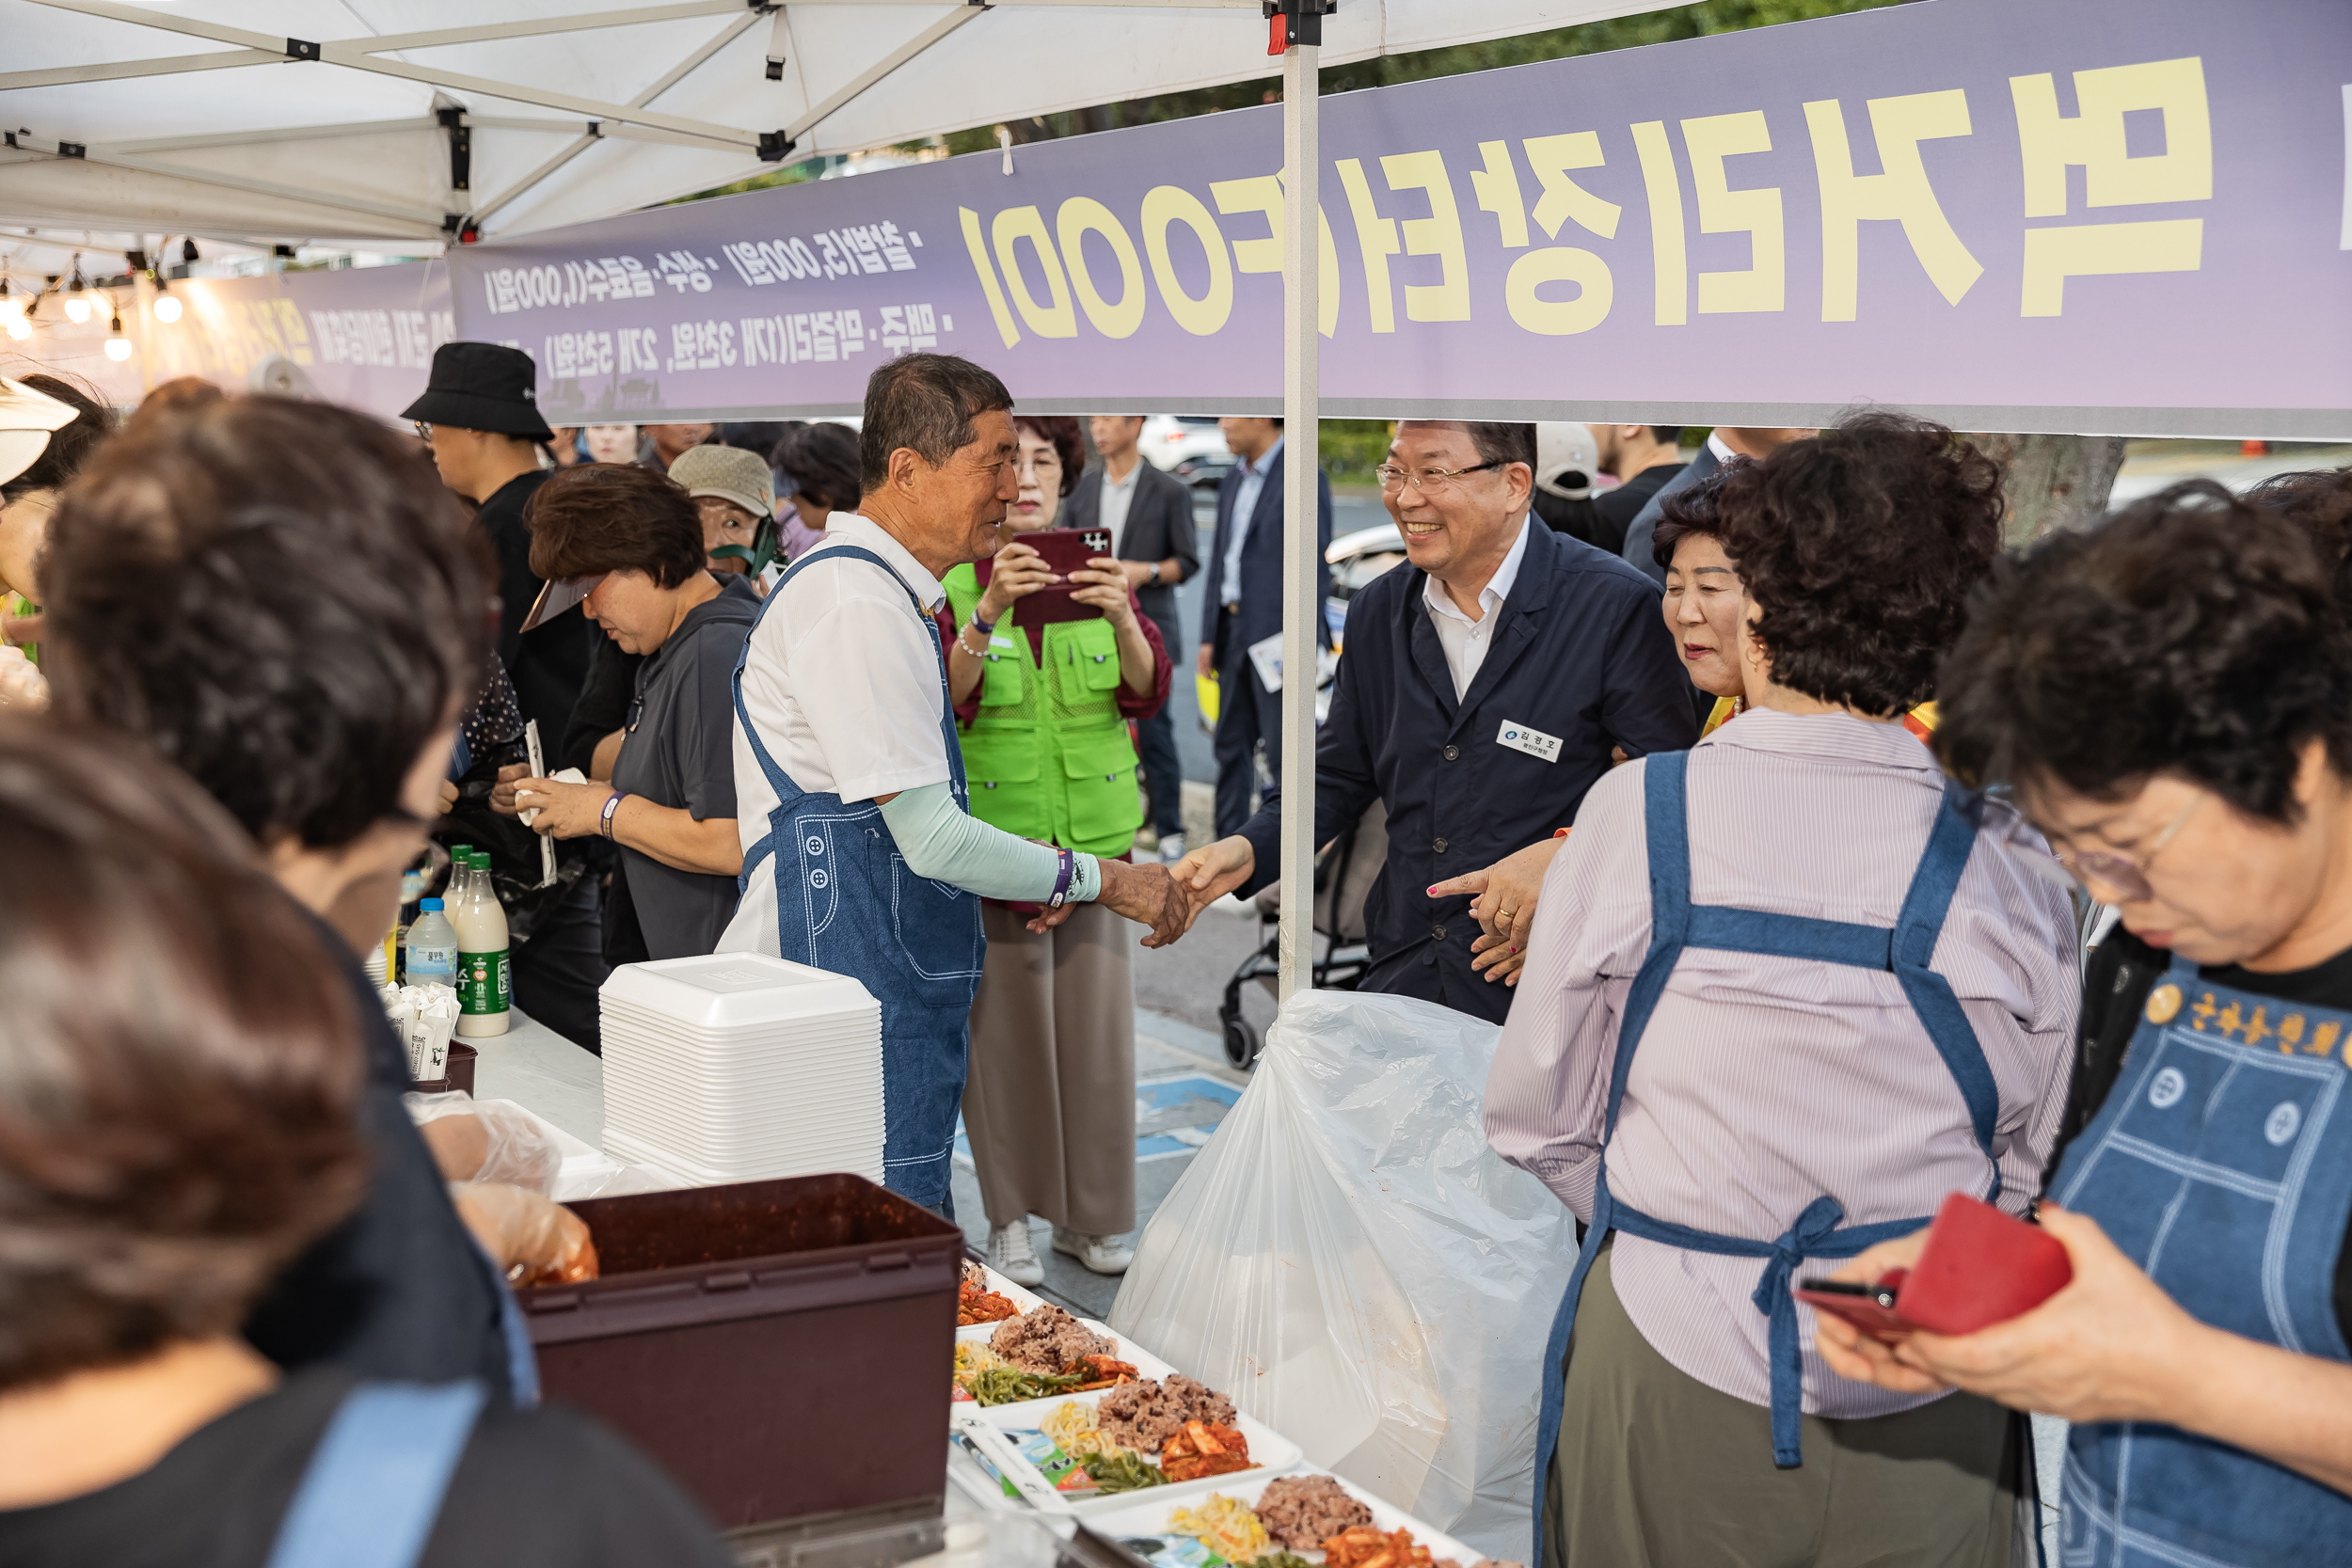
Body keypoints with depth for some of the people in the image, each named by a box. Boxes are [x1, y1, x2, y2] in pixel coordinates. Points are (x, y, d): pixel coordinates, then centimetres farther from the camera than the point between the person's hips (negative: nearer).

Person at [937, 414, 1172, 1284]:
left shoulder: (1097, 571, 6)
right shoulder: (950, 583, -4)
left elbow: (1150, 693, -5)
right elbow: (943, 701, -18)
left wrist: (1122, 617, -24)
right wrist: (987, 613, -32)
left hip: (1093, 833, 3)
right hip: (991, 831, -3)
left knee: (1096, 1017, 6)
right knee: (1002, 1022, 2)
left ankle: (1088, 1213, 21)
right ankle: (1009, 1218, 17)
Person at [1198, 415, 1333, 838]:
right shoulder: (1232, 482, 15)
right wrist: (1210, 636, 14)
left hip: (1278, 636, -8)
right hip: (1235, 634, 8)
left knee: (1283, 752, -5)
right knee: (1231, 745, 12)